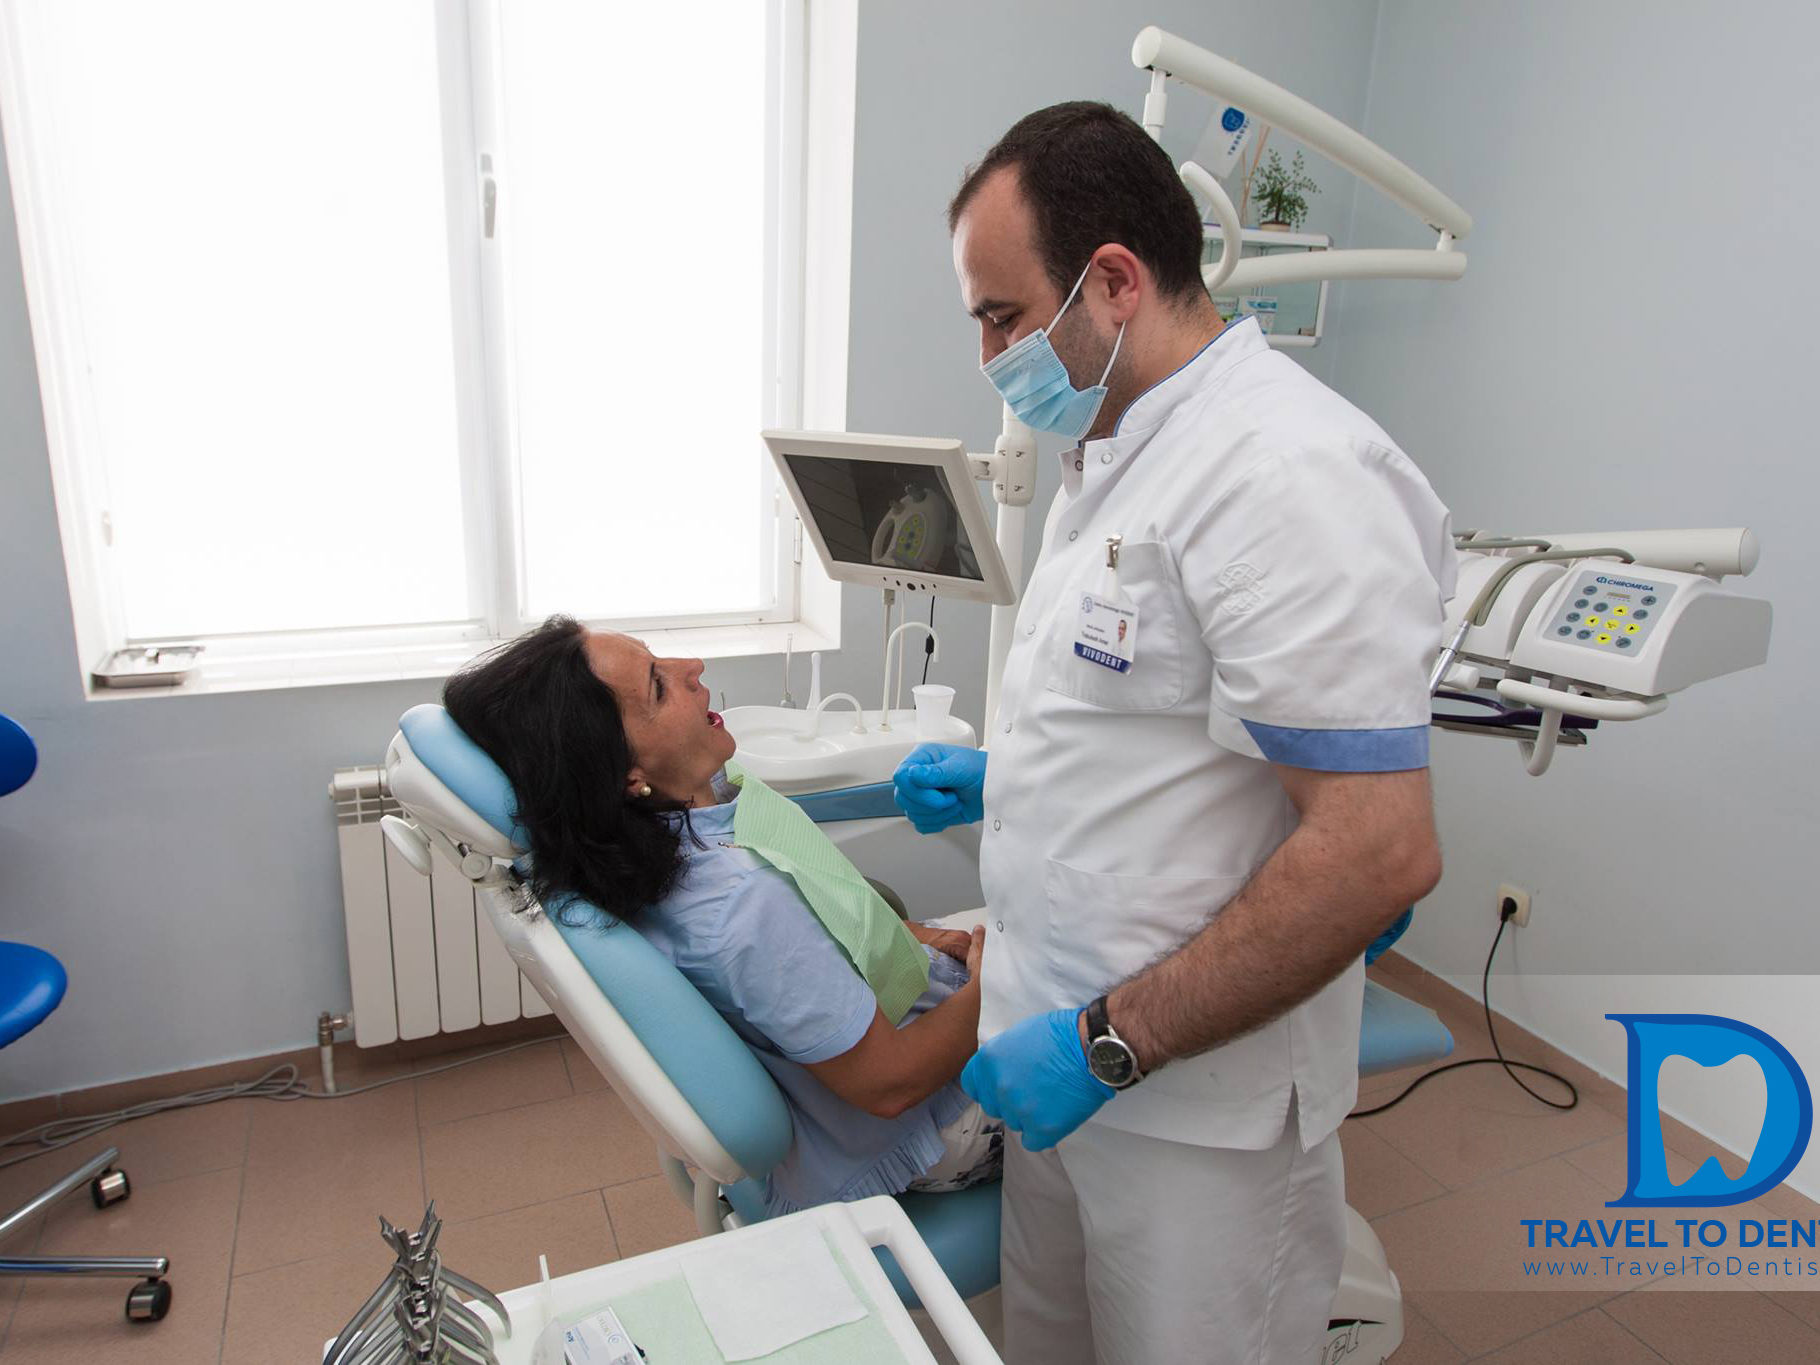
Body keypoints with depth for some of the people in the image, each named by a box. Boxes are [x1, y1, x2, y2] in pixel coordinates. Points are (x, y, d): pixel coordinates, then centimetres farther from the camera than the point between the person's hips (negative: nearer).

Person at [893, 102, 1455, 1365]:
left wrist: (1111, 1042, -22)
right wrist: (1007, 776, 9)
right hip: (1072, 1046, 9)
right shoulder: (1114, 452, 10)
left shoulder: (1291, 478, -22)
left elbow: (1378, 853, -26)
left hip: (1202, 1108, -8)